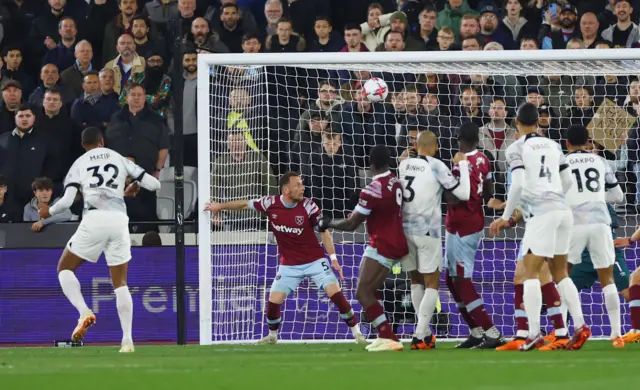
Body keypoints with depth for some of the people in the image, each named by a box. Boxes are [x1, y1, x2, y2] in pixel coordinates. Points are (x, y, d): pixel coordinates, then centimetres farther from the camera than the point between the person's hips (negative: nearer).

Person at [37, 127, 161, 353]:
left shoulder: (79, 164, 13)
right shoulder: (120, 159, 18)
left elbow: (67, 200, 2)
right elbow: (154, 184, 16)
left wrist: (48, 212, 22)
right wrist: (134, 186, 37)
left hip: (94, 219, -2)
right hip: (119, 220, 2)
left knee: (64, 268, 15)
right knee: (120, 283, 11)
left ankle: (84, 312, -10)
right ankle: (127, 339, 1)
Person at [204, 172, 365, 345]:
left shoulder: (308, 206, -15)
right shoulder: (271, 203, -11)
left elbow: (324, 232, -5)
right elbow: (246, 204, 6)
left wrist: (333, 258, -11)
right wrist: (219, 206, 13)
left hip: (314, 261, -2)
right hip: (289, 265, 2)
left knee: (336, 294, -14)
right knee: (273, 301, -2)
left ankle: (356, 332, -3)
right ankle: (272, 335, 25)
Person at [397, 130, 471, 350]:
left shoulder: (403, 165, 6)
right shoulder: (436, 167, -8)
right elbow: (463, 193, -8)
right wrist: (462, 165, 4)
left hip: (405, 228, 5)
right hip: (427, 231, -5)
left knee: (416, 281, 16)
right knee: (432, 283, 2)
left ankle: (425, 332, 16)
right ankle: (420, 336, -8)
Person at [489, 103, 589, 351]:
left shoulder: (517, 149, -1)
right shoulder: (553, 146, 16)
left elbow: (518, 185, -12)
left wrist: (505, 217, -5)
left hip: (541, 213, -6)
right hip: (562, 209, 6)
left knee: (530, 272, -5)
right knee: (560, 273, 14)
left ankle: (534, 334, -14)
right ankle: (580, 327, 4)